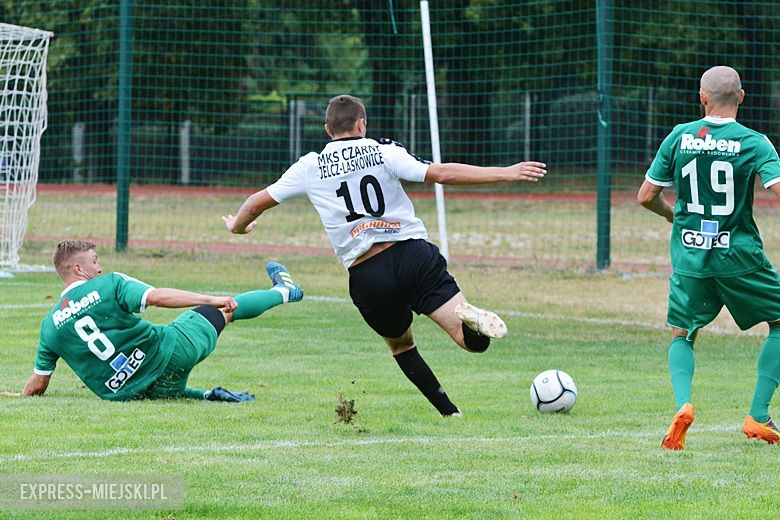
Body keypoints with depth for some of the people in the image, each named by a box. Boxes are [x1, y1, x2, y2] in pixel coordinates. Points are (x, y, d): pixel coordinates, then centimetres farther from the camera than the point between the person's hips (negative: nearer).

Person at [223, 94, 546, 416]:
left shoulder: (309, 168, 13)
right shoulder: (383, 152, 7)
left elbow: (259, 202, 24)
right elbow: (441, 174, -3)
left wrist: (238, 226, 46)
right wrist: (505, 174, -2)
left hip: (365, 276, 2)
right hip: (413, 255, -2)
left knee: (400, 343, 28)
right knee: (475, 341, -7)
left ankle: (449, 413, 16)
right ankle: (470, 317, -43)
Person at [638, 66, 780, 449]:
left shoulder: (679, 137, 1)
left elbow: (646, 196, 7)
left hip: (689, 257, 2)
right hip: (739, 255, -2)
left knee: (681, 335, 19)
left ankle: (683, 403, -12)